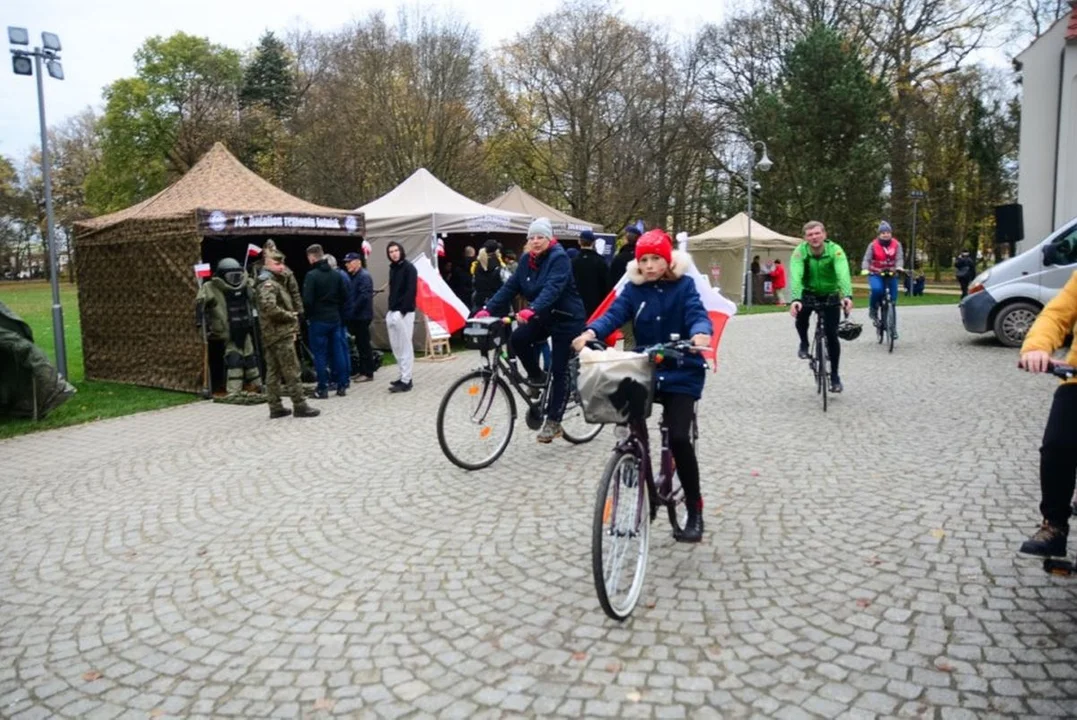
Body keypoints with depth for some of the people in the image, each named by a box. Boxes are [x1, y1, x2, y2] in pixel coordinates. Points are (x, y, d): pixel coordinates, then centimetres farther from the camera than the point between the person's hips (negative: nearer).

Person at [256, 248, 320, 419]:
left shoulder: (277, 282, 19)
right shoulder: (268, 284, -13)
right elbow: (270, 308, -27)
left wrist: (290, 317, 10)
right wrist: (290, 316, -15)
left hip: (273, 335, 10)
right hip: (280, 334, -10)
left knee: (273, 372, 9)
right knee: (292, 371, -6)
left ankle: (276, 408, 13)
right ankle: (300, 406, -3)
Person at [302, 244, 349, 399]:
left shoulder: (312, 275, -14)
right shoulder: (336, 274, 7)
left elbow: (307, 300, -18)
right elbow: (344, 297, 10)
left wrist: (310, 315, -1)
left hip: (318, 320, -6)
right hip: (335, 319, 6)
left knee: (320, 354, 0)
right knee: (338, 352, 9)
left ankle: (323, 388, 2)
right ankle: (342, 386, 13)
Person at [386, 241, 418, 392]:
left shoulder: (409, 268, -7)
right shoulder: (392, 268, 17)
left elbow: (411, 290, -15)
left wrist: (403, 309, -21)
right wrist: (390, 309, 11)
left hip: (404, 313, -8)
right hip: (392, 312, 8)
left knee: (405, 347, -7)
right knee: (396, 347, 10)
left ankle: (406, 380, -6)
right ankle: (404, 376, 18)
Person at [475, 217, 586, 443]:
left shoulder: (559, 257, -19)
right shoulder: (528, 260, 2)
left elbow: (552, 288, -35)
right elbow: (510, 286, -3)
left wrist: (531, 310, -51)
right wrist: (488, 309, -17)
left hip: (566, 318, -6)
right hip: (544, 316, 6)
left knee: (559, 370, -5)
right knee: (518, 338, -20)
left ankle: (553, 422, 5)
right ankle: (536, 378, 5)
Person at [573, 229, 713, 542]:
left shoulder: (684, 285, -4)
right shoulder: (633, 288, 3)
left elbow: (697, 314, -18)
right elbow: (614, 314, -11)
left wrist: (701, 333, -43)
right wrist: (590, 332, -32)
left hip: (681, 373, -3)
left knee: (678, 437, -14)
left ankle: (695, 510, 3)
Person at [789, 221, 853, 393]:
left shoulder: (835, 250, -26)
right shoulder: (800, 251, -24)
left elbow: (843, 274, -40)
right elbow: (795, 276, -39)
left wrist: (847, 296, -58)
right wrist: (795, 299, -56)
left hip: (830, 295, 0)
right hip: (809, 293, 0)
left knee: (832, 335, -6)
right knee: (800, 315, -31)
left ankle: (834, 376, 10)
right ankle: (804, 343, 2)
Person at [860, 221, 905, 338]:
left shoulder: (896, 244, -4)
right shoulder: (873, 245, -7)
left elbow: (899, 258, -13)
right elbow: (867, 259, -13)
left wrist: (899, 267, -36)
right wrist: (865, 269, -34)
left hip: (891, 275, 2)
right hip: (876, 274, -2)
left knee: (892, 301, 3)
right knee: (876, 289, -35)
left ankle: (893, 326, 18)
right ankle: (873, 310, -8)